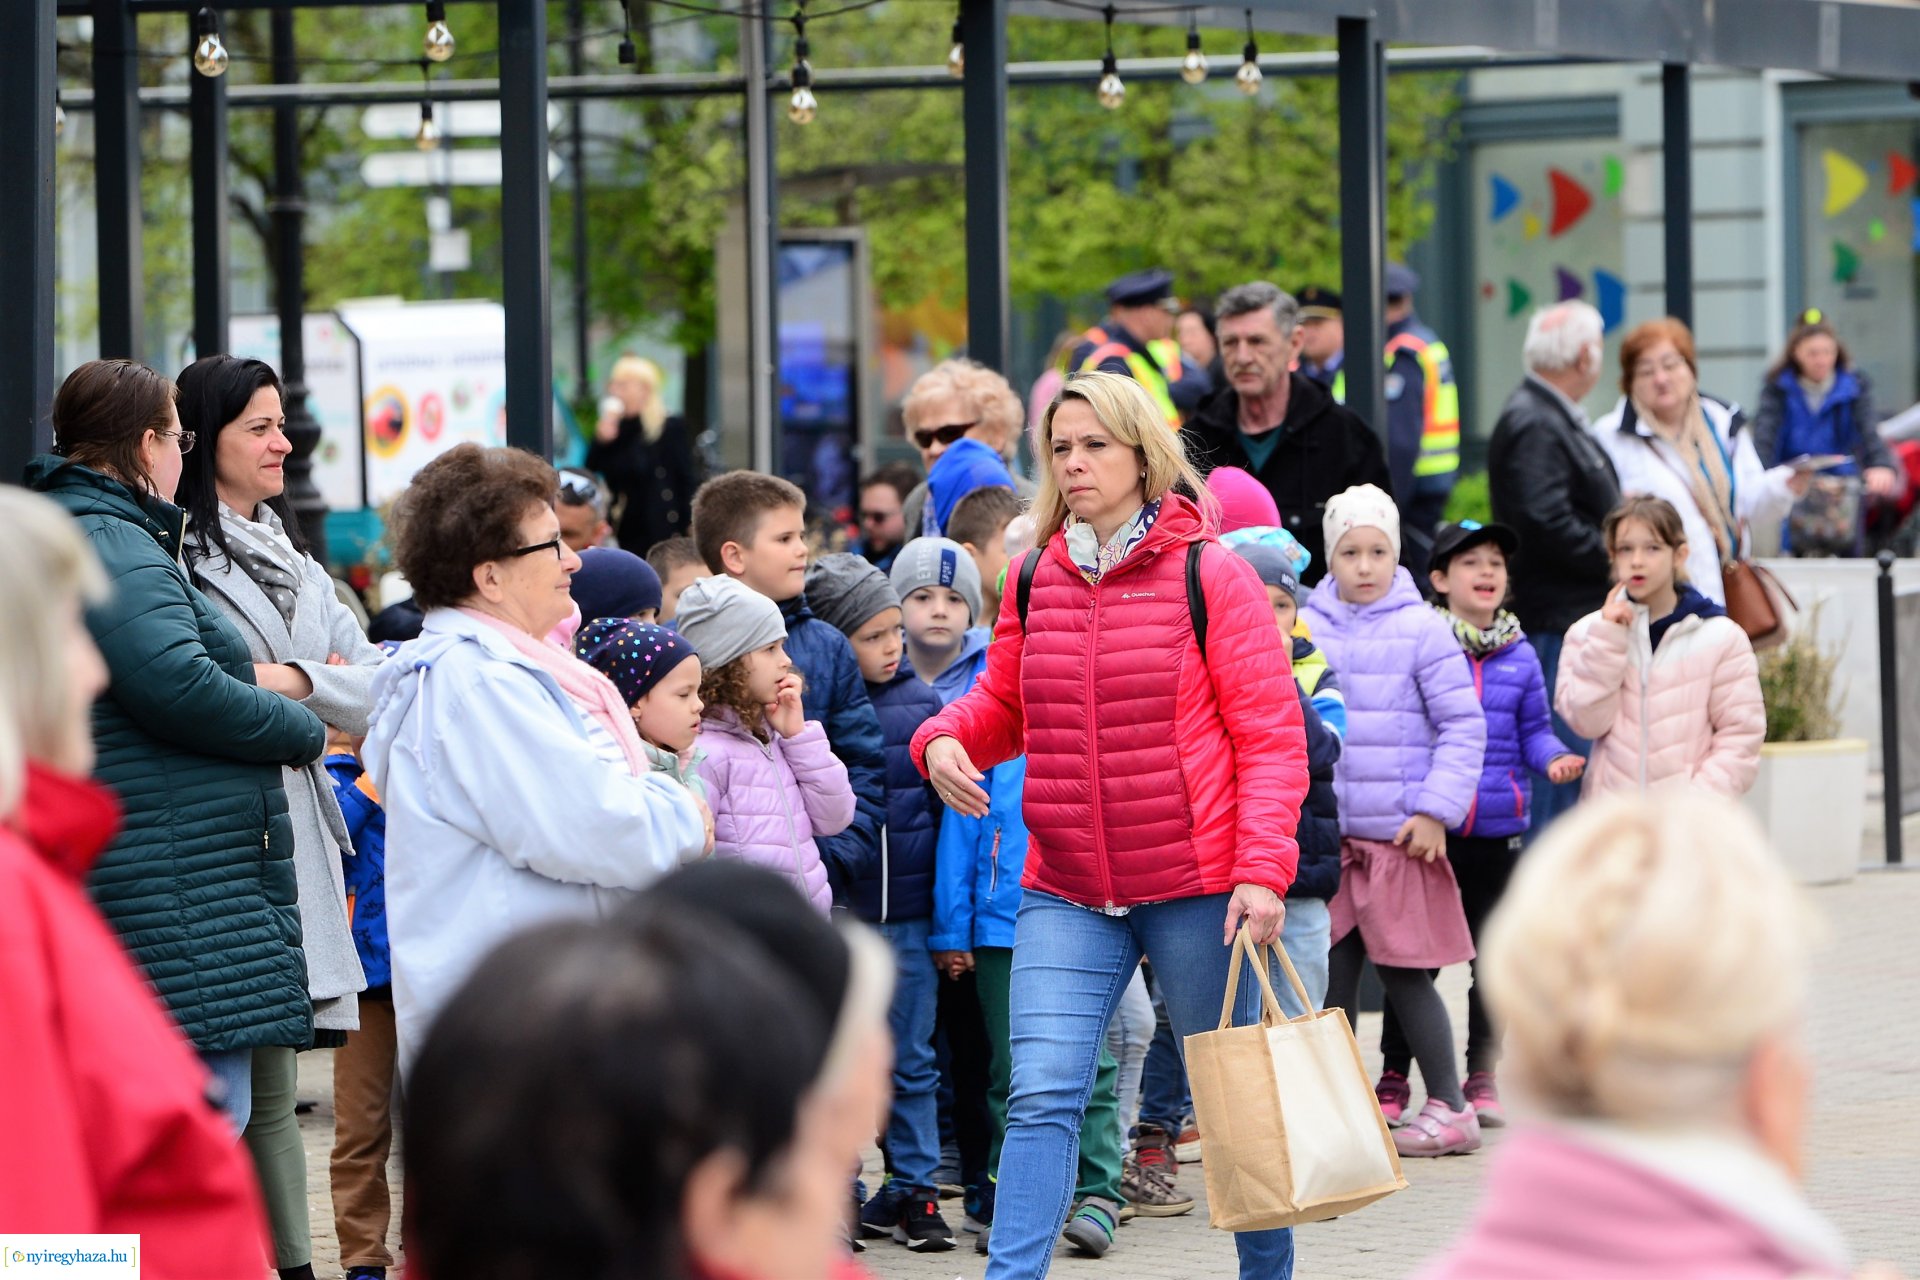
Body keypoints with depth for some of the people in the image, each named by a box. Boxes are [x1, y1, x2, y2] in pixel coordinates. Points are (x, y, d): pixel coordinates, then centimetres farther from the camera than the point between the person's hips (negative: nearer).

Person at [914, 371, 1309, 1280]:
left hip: (1194, 889, -3)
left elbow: (1271, 736, -7)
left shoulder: (1209, 576, -5)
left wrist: (1262, 870, -16)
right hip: (1065, 894, 3)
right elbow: (1004, 705, 20)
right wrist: (945, 738, -3)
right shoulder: (1035, 581, 7)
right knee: (1041, 1097, -8)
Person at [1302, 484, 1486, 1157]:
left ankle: (1449, 1107, 8)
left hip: (1399, 833, -4)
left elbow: (1463, 725, -5)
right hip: (1326, 834, 4)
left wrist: (1435, 810, -10)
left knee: (1404, 973, -1)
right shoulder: (1308, 628, 6)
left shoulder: (1421, 630, -5)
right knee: (1333, 972, 7)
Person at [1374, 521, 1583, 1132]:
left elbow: (1533, 730, 12)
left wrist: (1554, 757, -8)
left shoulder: (1519, 656, 6)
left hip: (1498, 828, 3)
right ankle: (1394, 1073, 13)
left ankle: (1481, 1077, 20)